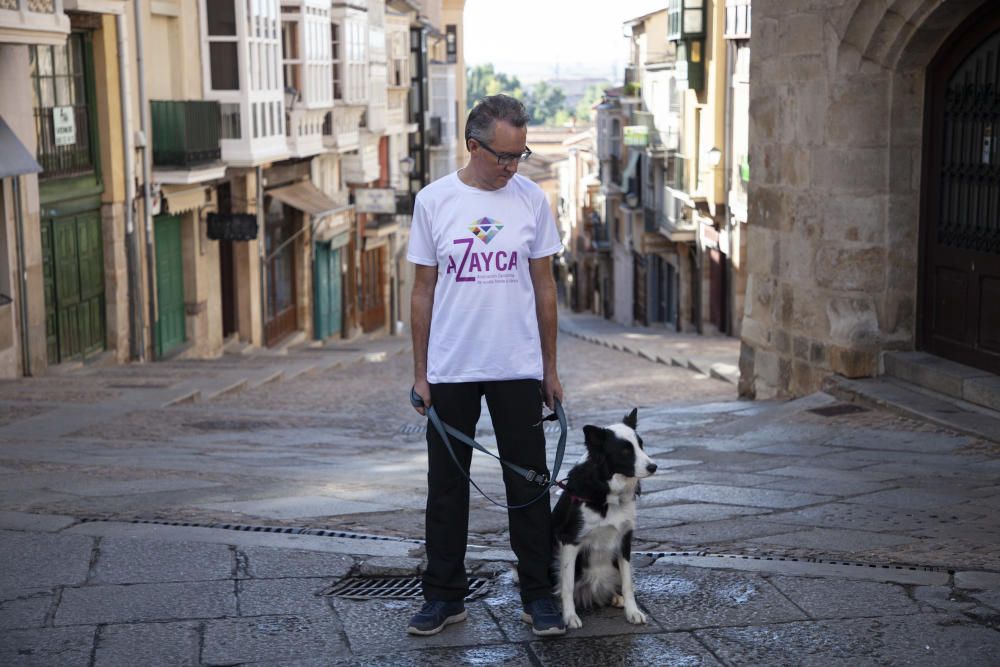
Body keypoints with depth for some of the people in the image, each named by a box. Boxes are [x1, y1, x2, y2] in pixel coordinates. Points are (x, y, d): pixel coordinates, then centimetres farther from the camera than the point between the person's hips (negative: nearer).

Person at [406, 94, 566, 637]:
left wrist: (549, 367, 5)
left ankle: (538, 595, 17)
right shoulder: (434, 201, -4)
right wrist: (420, 373, 0)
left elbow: (544, 285, 5)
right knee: (447, 487, 9)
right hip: (449, 372, 0)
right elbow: (423, 292, 1)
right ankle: (444, 596, 21)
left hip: (518, 369, 0)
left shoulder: (531, 199, -1)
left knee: (528, 485, 6)